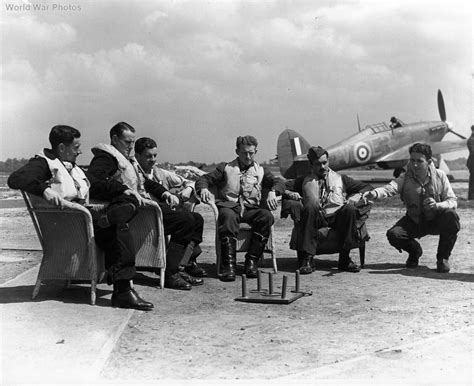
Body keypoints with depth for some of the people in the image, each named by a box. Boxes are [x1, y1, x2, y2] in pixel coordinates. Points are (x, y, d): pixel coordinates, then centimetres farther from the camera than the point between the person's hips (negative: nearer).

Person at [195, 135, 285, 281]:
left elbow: (278, 182, 9)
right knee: (228, 216, -38)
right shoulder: (226, 168, 14)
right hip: (229, 206, -2)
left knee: (267, 216, -29)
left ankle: (252, 261, -25)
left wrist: (272, 192, -15)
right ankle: (228, 264, -38)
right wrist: (203, 188, -18)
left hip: (250, 209, 2)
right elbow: (204, 179, 6)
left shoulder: (260, 171, 20)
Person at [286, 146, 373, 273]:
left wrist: (354, 198, 4)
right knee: (310, 206, -34)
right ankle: (307, 259, -34)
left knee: (349, 209, -32)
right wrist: (291, 194, 0)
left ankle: (344, 258, -26)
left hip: (337, 216, 1)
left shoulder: (340, 179, 27)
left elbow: (367, 187, 24)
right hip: (316, 218, 0)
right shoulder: (304, 181, 26)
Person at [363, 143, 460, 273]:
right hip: (414, 222, 1)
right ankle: (415, 251, 13)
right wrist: (374, 193, -54)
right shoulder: (405, 179, -11)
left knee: (451, 215, -32)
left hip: (436, 221, 0)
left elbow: (453, 201, -11)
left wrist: (437, 205, -33)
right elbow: (389, 189, -31)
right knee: (393, 235, -25)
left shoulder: (440, 176, -9)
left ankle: (443, 258, -8)